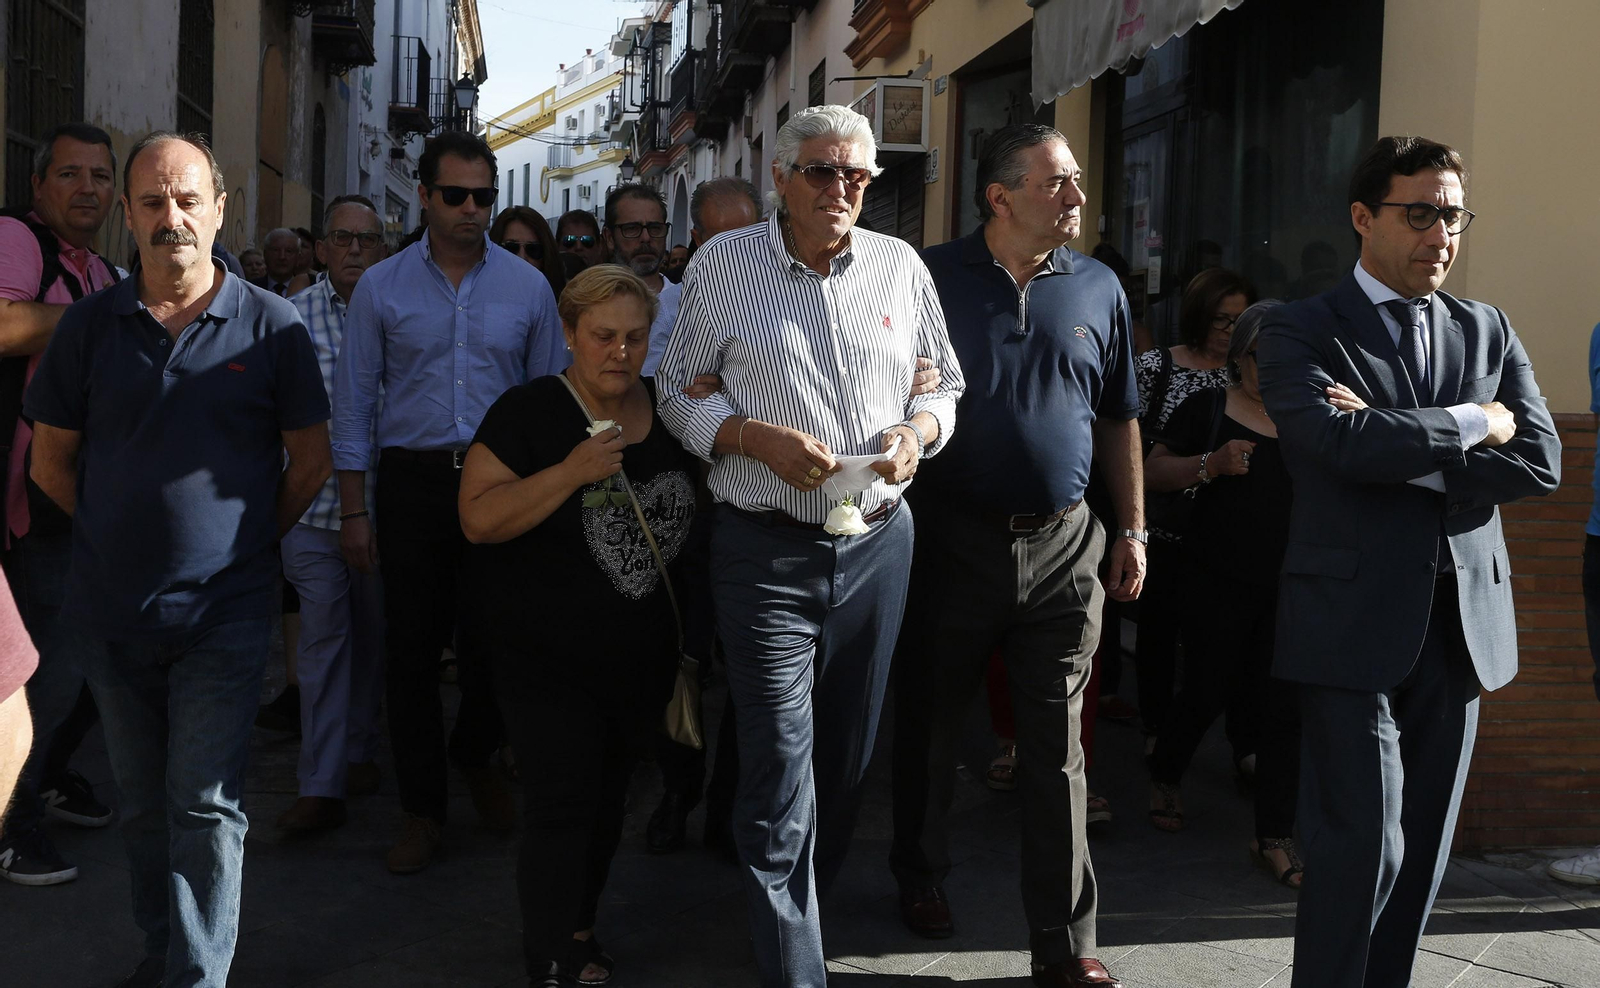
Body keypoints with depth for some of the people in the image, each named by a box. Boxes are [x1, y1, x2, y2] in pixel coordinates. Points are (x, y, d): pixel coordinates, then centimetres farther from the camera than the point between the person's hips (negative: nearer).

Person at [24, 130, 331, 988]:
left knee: (204, 805, -2)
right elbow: (50, 458, 9)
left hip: (224, 610, -3)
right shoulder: (90, 324, 2)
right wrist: (121, 534, 7)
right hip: (115, 604, 3)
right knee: (142, 802, 15)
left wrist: (249, 541, 4)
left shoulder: (270, 326, -4)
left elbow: (311, 460, 3)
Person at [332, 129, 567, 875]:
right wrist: (353, 511, 0)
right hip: (412, 481, 0)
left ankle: (475, 757, 35)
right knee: (412, 651, 4)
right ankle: (422, 808, 17)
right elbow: (354, 402, 5)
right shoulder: (381, 287, 4)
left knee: (494, 642, 5)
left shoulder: (527, 287, 5)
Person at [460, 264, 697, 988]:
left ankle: (578, 925, 34)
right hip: (548, 656, -5)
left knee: (608, 798, 16)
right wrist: (572, 472, -27)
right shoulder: (527, 413, -12)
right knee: (562, 802, -7)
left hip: (642, 656, 5)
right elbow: (480, 520, -19)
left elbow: (694, 513, 16)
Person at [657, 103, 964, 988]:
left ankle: (810, 899, 38)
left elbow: (941, 381, 15)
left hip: (877, 541, 4)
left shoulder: (900, 266, 7)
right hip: (767, 549, -3)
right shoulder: (722, 264, -1)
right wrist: (760, 439, -15)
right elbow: (680, 392, 2)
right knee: (779, 767, -5)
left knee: (848, 752, 15)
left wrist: (917, 431, -7)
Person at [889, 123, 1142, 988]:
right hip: (951, 538, -2)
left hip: (1063, 544, 2)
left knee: (1056, 751, 3)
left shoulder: (1097, 289, 7)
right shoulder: (930, 277, -3)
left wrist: (1132, 530, 10)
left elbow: (1118, 419, 13)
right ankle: (920, 876, 36)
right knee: (929, 722, 13)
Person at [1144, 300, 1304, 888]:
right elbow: (1153, 471, 0)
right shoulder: (1208, 409, 1)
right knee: (1208, 693, 6)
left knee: (1285, 708, 0)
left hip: (1291, 588, 2)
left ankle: (1275, 837, 9)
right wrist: (1211, 465, -17)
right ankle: (1164, 776, 37)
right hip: (1223, 582, -2)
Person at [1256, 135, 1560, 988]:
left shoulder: (1488, 332, 13)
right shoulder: (1301, 332, -1)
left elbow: (1539, 462, 0)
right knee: (1363, 841, -6)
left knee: (1423, 844, 10)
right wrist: (1468, 425, -8)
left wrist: (1402, 449, -10)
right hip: (1353, 620, -5)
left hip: (1463, 619, 5)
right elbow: (1342, 440, -20)